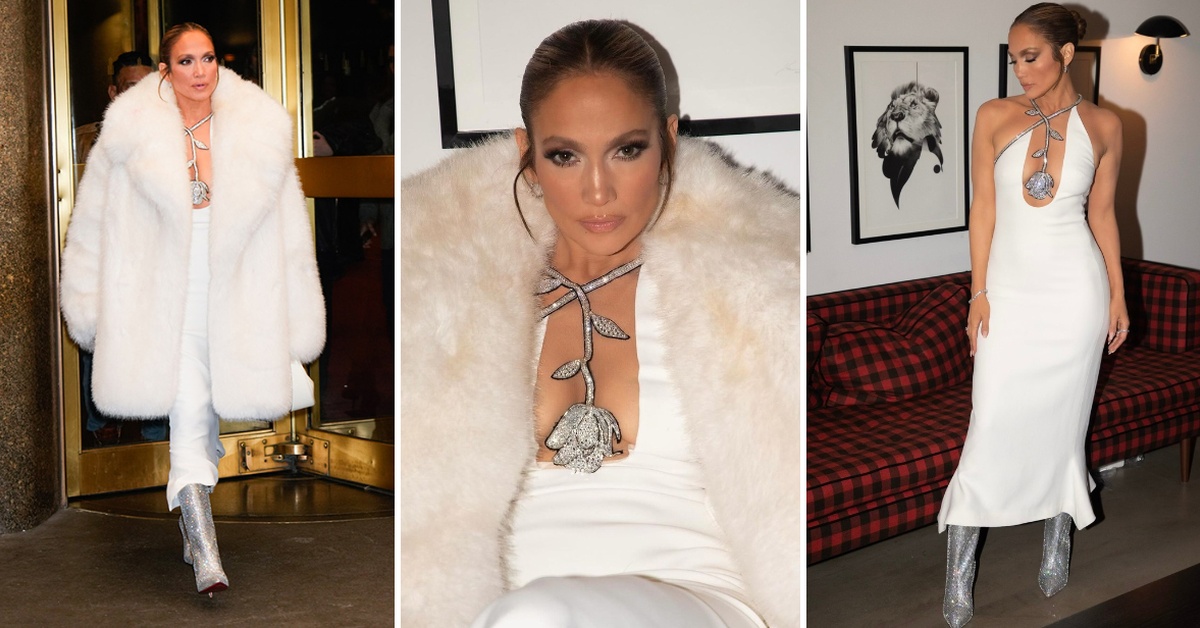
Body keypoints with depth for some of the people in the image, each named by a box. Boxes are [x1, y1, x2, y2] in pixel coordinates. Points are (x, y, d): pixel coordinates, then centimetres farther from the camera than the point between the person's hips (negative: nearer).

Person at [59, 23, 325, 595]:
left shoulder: (258, 129, -3)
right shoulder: (134, 132, -5)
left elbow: (288, 226, 1)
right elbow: (94, 221, 5)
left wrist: (298, 321, 1)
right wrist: (89, 307, 8)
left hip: (235, 299, 2)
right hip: (162, 299, -2)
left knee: (207, 414, 14)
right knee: (187, 420, -9)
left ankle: (193, 522, 33)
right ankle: (204, 550, -7)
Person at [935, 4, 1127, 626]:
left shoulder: (1103, 126, 1)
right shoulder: (995, 117, -2)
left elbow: (1102, 214, 7)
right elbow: (983, 207, -1)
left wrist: (1117, 294, 7)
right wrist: (979, 293, -4)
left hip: (1076, 291, 0)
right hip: (1011, 288, 0)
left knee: (1061, 423, 9)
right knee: (992, 428, -3)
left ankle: (1056, 546, 28)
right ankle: (958, 577, 2)